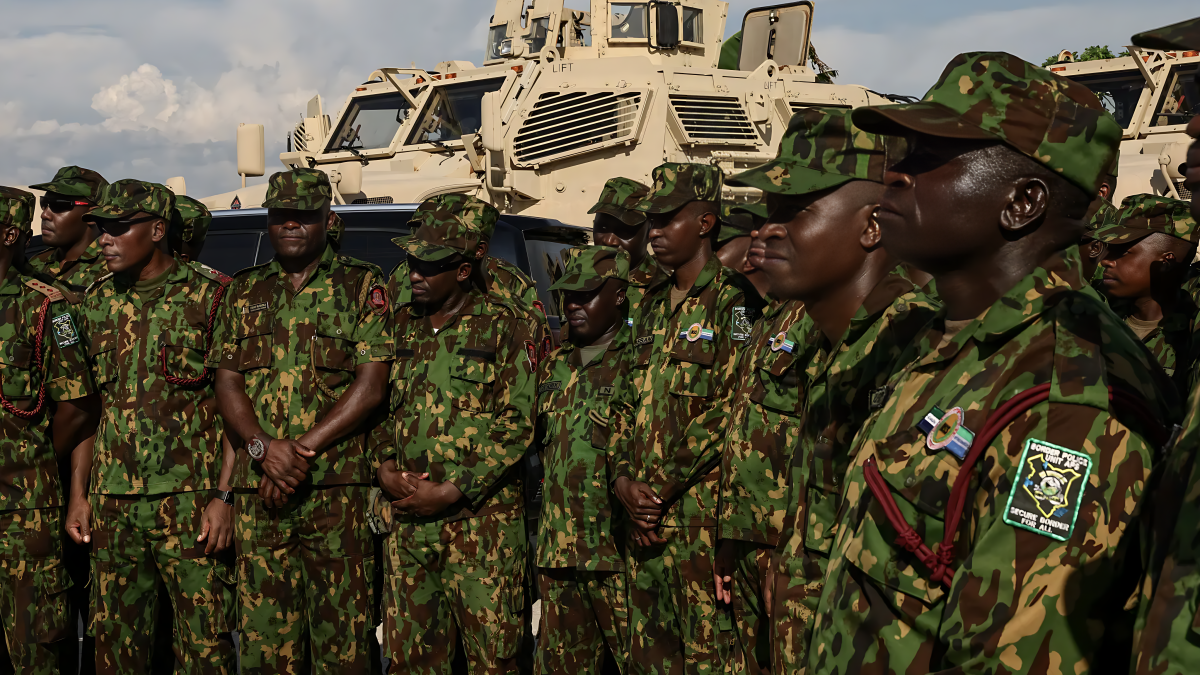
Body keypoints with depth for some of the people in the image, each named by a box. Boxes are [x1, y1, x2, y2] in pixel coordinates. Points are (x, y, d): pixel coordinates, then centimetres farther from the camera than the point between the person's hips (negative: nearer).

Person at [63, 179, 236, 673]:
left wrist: (223, 496, -12)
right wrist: (79, 493, 11)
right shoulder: (97, 302, 12)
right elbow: (86, 405, 16)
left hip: (189, 502, -5)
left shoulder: (208, 298, -4)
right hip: (112, 504, 5)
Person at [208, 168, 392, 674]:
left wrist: (302, 450, -11)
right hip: (257, 493, 3)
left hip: (338, 491, -3)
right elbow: (226, 385, 10)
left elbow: (371, 387, -3)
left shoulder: (363, 286, 5)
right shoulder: (244, 291, 17)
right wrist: (265, 447, -9)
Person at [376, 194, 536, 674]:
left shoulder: (506, 328, -2)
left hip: (482, 517, -4)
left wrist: (449, 492, -12)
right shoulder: (400, 325, 13)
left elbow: (516, 425, -7)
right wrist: (386, 469, -2)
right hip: (406, 517, 5)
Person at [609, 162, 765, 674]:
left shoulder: (733, 301, -7)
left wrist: (659, 489, -13)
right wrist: (624, 480, 0)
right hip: (642, 514, 7)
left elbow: (726, 411, -15)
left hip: (702, 513, -7)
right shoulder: (653, 305, 17)